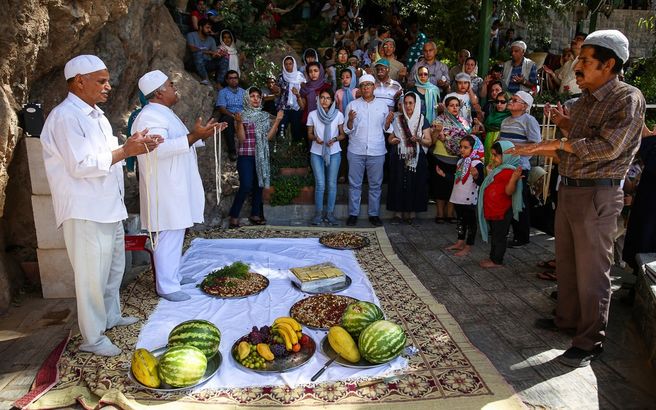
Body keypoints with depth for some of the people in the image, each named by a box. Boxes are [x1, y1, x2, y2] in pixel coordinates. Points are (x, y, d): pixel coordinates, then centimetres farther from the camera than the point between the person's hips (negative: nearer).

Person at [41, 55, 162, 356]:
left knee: (113, 268, 20)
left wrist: (133, 144, 3)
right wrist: (126, 151, -20)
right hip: (86, 213, -10)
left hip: (109, 207, 10)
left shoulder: (95, 115, 15)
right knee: (92, 275, 0)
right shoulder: (65, 117, -16)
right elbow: (81, 165, -24)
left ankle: (111, 316, 38)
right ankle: (93, 338, 14)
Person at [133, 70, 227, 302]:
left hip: (176, 186, 11)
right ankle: (167, 286, 3)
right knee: (169, 236, -6)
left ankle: (172, 277, 28)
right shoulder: (149, 117, -16)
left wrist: (205, 134, 19)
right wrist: (194, 136, -34)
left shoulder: (164, 113, 18)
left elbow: (176, 142, 27)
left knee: (175, 234, 16)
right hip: (165, 189, -11)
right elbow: (160, 148, -30)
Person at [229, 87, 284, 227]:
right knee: (246, 186, -14)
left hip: (261, 156, 5)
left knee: (259, 185, 7)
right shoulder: (242, 115, -1)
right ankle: (234, 216, -4)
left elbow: (268, 136, 3)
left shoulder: (264, 115, 11)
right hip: (246, 156, -5)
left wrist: (277, 121, -3)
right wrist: (239, 122, -22)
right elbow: (241, 138, -9)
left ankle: (255, 214, 17)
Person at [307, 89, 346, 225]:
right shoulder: (312, 114, 1)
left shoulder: (338, 114, -1)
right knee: (320, 184, -4)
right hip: (316, 153, 0)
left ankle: (330, 213, 10)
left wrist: (334, 139, -16)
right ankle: (319, 213, 7)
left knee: (332, 183, 1)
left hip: (334, 152, 0)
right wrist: (315, 138, -14)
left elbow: (343, 135, 4)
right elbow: (309, 134, 7)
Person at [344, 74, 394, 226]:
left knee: (375, 184, 6)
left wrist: (388, 122, -10)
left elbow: (386, 129, 11)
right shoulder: (353, 105, 6)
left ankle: (374, 214, 16)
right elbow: (348, 130, 3)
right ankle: (353, 214, 12)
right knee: (354, 184, 4)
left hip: (377, 151, 1)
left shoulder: (382, 105, 8)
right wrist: (350, 120, -16)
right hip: (356, 151, -1)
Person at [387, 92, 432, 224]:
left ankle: (411, 213, 7)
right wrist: (392, 140, -9)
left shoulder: (423, 121, 6)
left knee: (414, 184, -3)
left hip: (416, 159, -1)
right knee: (398, 183, -3)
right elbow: (390, 138, 13)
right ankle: (398, 212, 4)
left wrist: (419, 140, -17)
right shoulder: (397, 119, 10)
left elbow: (429, 141, 3)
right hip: (399, 158, 1)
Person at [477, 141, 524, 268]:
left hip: (502, 211, -10)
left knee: (499, 236, 1)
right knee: (494, 235, 19)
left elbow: (509, 191, -24)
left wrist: (514, 179, -39)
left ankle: (497, 261, 10)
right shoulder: (498, 169, 12)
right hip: (492, 210, 10)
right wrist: (489, 172, 22)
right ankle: (493, 257, 30)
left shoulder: (509, 171, -18)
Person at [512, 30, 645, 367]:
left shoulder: (628, 99, -12)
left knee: (591, 271, 1)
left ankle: (590, 342, 14)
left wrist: (558, 144, -21)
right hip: (568, 189, 8)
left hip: (597, 195, -8)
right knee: (565, 261, 18)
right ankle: (568, 318, 36)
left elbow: (608, 148, -23)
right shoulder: (584, 100, 12)